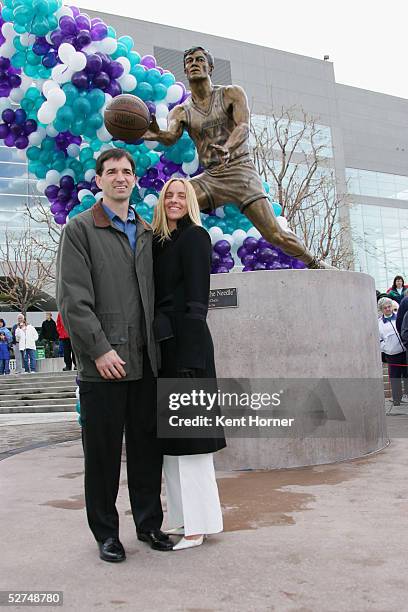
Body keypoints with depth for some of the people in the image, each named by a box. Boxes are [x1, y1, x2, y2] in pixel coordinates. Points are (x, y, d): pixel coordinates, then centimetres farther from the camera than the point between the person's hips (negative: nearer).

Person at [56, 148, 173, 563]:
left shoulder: (147, 233, 16)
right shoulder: (80, 229, 1)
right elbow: (73, 298, -8)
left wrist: (157, 345, 7)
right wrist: (100, 349, -15)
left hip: (146, 361, 5)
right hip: (102, 364, -4)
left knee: (148, 447, 11)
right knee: (103, 451, 5)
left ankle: (149, 523, 26)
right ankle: (106, 533, 20)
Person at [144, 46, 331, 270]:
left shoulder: (232, 94, 3)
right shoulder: (180, 112, 8)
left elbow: (243, 127, -15)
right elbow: (171, 137, -12)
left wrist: (227, 148, -38)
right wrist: (157, 134, -38)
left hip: (241, 169, -3)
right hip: (209, 177, 3)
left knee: (275, 235, -11)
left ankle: (314, 263, 10)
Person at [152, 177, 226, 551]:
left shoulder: (195, 236, -4)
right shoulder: (159, 241, 18)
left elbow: (195, 300, -11)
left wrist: (189, 358, -18)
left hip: (186, 344, -8)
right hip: (162, 345, 8)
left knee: (187, 434, -4)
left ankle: (198, 525, 6)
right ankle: (183, 518, 22)